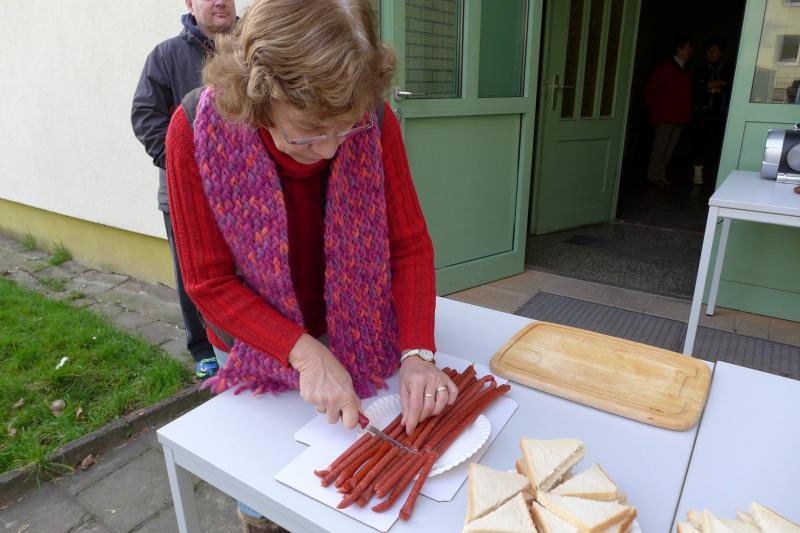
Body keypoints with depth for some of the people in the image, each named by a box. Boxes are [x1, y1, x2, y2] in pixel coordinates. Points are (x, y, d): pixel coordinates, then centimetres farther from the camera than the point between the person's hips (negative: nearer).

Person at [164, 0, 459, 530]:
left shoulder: (376, 120, -21)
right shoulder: (197, 130, -25)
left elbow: (409, 245, -15)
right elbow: (210, 283, -21)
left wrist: (417, 352, -27)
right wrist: (306, 353, -30)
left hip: (351, 331, 2)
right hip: (256, 340, -1)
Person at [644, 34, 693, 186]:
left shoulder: (684, 71, 17)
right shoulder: (665, 67, -5)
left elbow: (686, 93, 22)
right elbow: (650, 89, -5)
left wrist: (687, 111, 12)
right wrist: (655, 107, -1)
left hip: (679, 117, 7)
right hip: (664, 116, -7)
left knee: (669, 148, 7)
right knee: (660, 146, -6)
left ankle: (661, 175, 13)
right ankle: (653, 175, 1)